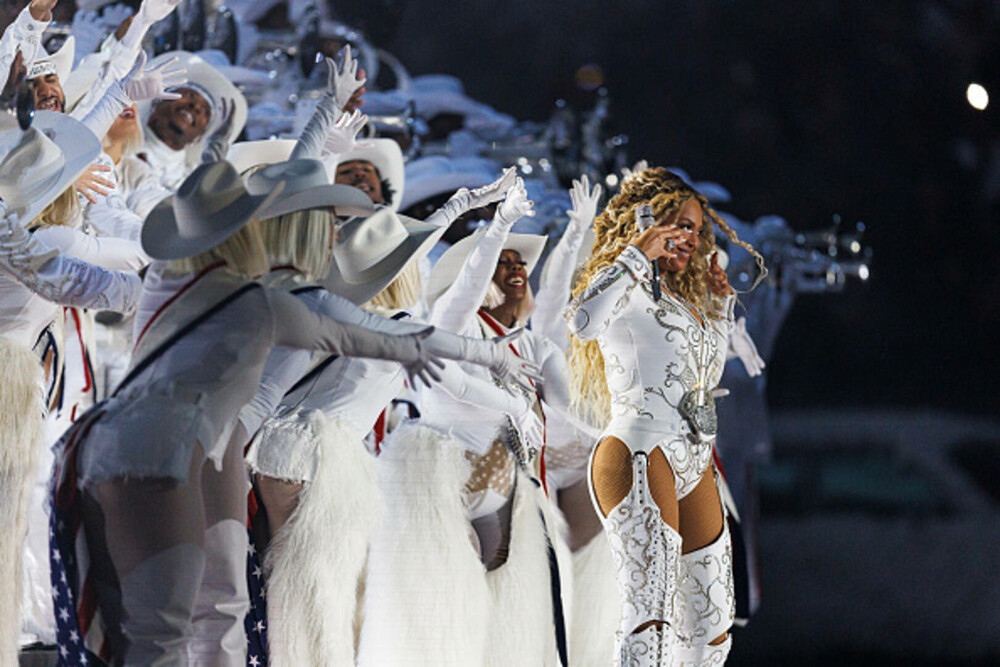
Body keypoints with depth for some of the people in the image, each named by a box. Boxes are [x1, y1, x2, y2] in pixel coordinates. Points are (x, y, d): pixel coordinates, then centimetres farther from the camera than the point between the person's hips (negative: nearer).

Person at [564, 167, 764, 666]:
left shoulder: (674, 297, 26)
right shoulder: (627, 288, 1)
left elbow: (707, 377, 35)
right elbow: (584, 322, -23)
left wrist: (720, 302, 30)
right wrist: (635, 255, -13)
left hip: (694, 465, 9)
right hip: (639, 452, -9)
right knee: (651, 617, -23)